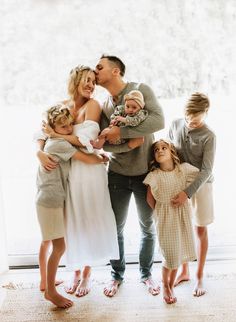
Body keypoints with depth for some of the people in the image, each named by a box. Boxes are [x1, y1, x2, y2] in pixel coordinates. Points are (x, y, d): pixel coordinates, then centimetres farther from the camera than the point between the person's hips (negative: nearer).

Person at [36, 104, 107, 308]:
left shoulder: (53, 141, 11)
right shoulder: (60, 144, -17)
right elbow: (88, 159, -17)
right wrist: (103, 159, 0)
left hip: (46, 199, 11)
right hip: (52, 201, -11)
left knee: (47, 242, 20)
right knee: (59, 247, -7)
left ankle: (45, 281, 34)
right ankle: (51, 291, 3)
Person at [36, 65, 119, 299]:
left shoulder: (92, 105, -7)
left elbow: (86, 141, -16)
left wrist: (56, 135, -12)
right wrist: (40, 152, -17)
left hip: (88, 169, -3)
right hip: (65, 170, 4)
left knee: (88, 220, 7)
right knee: (71, 221, 11)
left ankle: (86, 273, 24)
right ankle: (76, 271, 29)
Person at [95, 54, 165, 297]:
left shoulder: (141, 90, -10)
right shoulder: (104, 106, 1)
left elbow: (158, 121, -25)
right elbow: (106, 143, -9)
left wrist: (121, 131, -25)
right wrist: (129, 144, -27)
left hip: (145, 174, -2)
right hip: (118, 175, 3)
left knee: (148, 227, 13)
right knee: (116, 228, 11)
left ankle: (146, 273, 34)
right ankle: (117, 275, 32)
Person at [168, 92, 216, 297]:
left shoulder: (208, 136, -18)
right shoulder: (176, 125, -5)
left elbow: (206, 170, -21)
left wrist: (188, 193, -28)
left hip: (201, 185, -4)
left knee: (201, 230, 7)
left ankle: (199, 277, 23)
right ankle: (184, 271, 31)